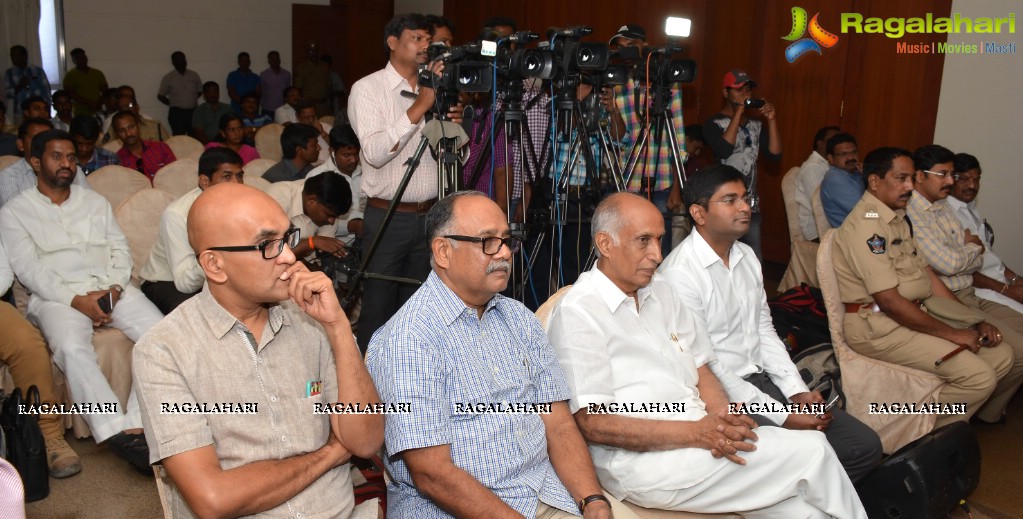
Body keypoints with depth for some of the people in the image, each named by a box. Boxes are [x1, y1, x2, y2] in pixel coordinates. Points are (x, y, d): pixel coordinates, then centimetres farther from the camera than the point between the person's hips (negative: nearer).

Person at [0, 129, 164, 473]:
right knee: (72, 347, -37)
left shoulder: (96, 202, 24)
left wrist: (114, 288, -6)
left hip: (111, 289, 3)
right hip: (57, 296, -3)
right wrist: (75, 300, -15)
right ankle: (120, 433, -40)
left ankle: (139, 423, -30)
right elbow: (28, 269, 0)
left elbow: (121, 250, 15)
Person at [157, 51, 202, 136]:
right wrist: (172, 103, 1)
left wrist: (192, 99, 7)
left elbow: (200, 91, 18)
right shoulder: (168, 77, 3)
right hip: (177, 113, -2)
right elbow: (160, 96, 7)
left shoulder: (194, 75, 9)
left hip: (193, 112, 2)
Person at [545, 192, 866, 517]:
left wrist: (721, 415, -8)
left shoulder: (660, 291, 14)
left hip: (699, 431, 7)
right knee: (812, 451, -12)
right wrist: (696, 433, -21)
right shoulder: (577, 313, -11)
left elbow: (700, 368, 14)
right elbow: (593, 423, -16)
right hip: (642, 460, -7)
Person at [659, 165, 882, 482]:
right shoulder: (679, 273, -18)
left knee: (865, 445, 1)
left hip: (763, 381, 9)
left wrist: (797, 391, 1)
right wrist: (781, 415, -17)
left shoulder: (747, 256, 11)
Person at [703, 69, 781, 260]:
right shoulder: (714, 123, -4)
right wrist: (738, 112, -17)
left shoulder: (756, 125, 12)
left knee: (754, 258, 8)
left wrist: (771, 120, -5)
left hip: (751, 203, 6)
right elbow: (724, 150, -23)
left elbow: (775, 155, 3)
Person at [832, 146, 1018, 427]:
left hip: (913, 314, 10)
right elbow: (889, 301, -22)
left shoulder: (897, 218, 14)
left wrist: (975, 321, 6)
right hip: (877, 327, -10)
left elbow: (926, 273, 15)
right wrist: (952, 333, -14)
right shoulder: (866, 225, -18)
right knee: (979, 377, -16)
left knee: (1001, 356, 5)